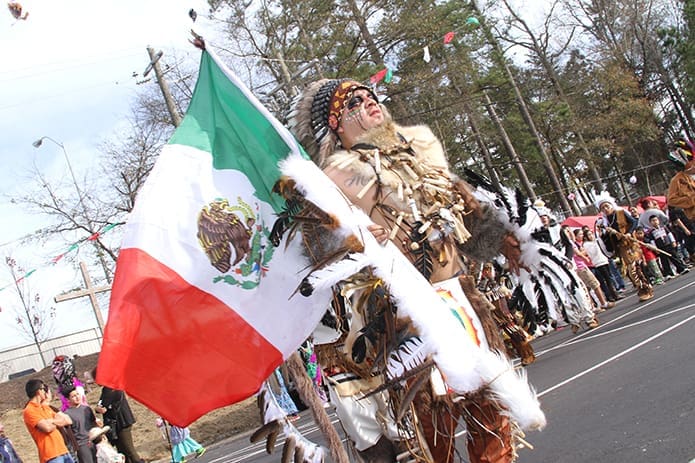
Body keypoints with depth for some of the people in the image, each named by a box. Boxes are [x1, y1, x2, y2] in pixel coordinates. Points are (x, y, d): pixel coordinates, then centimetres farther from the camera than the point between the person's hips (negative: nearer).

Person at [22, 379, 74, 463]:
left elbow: (68, 421, 13)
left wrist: (52, 421, -6)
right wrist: (58, 422, 3)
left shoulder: (46, 407, 18)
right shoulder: (29, 411, -7)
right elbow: (47, 427, -19)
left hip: (63, 450, 8)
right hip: (51, 455, -8)